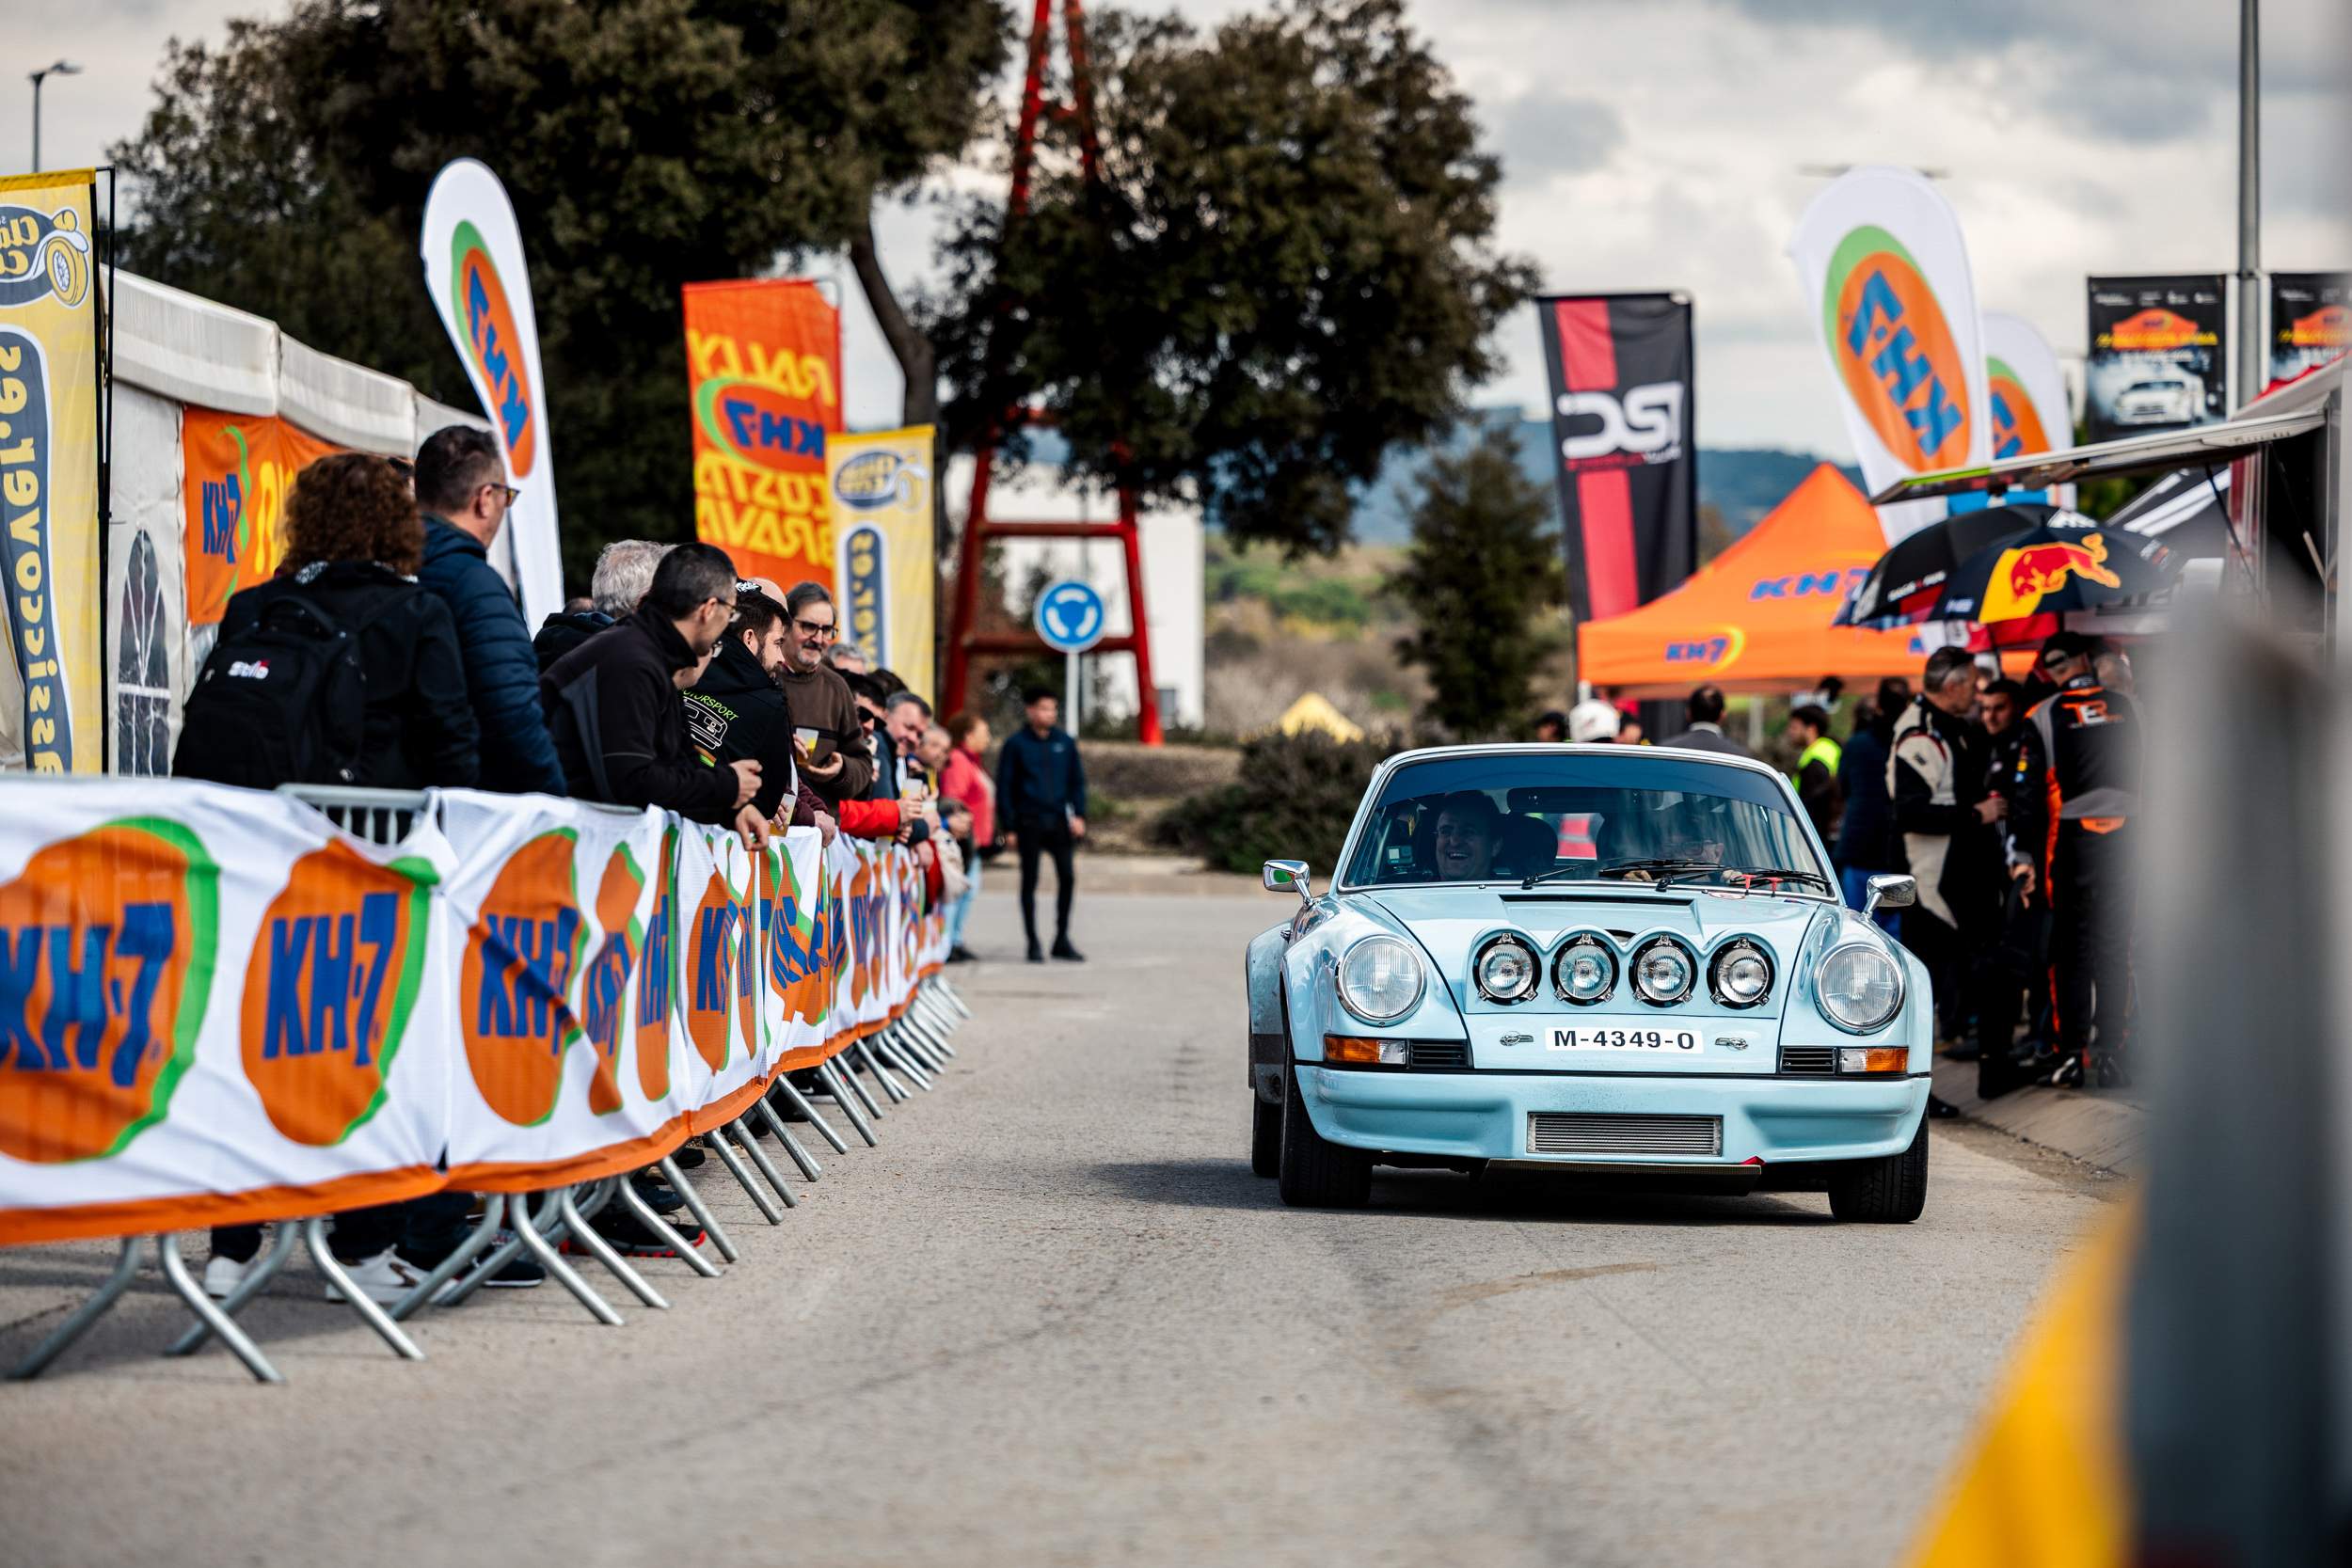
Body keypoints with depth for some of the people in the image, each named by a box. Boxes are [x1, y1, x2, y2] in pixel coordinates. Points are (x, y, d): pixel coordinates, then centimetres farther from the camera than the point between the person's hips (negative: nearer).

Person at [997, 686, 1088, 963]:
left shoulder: (1064, 742, 7)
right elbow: (1004, 787, -1)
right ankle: (1033, 943, 9)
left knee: (1068, 877, 0)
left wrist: (1079, 815, 1)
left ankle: (1062, 940, 12)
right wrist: (1009, 828, -5)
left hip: (1059, 821, 3)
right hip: (1029, 823, -3)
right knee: (1030, 881, 2)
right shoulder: (1016, 744, -2)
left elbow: (1077, 780, 13)